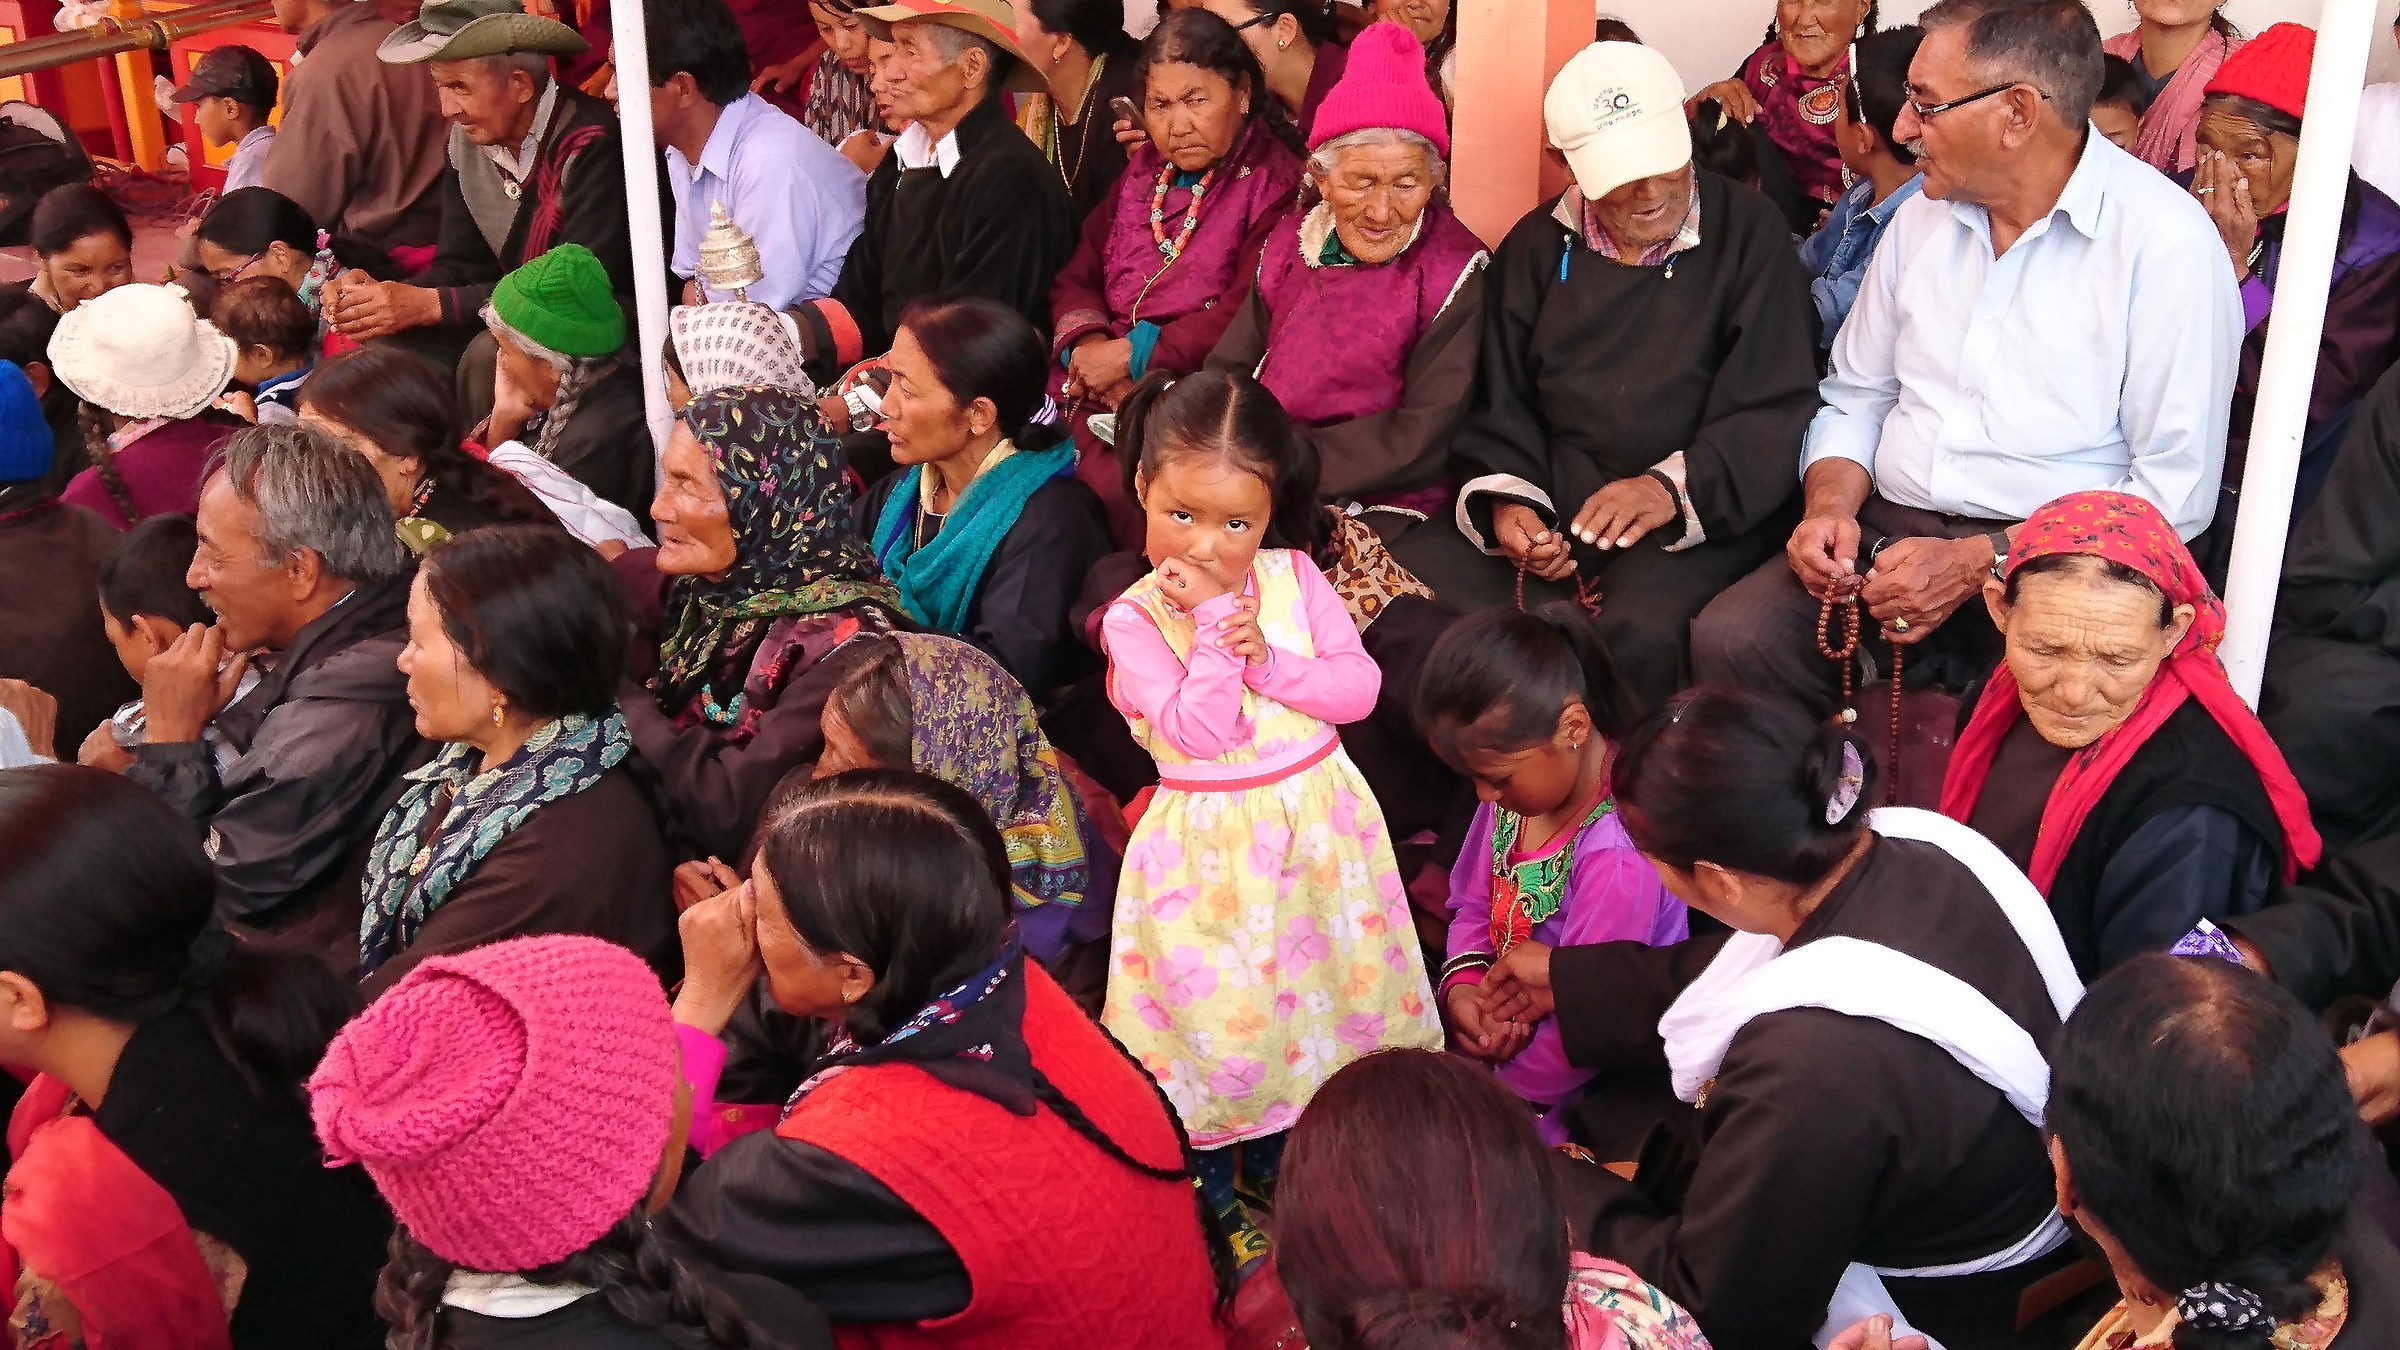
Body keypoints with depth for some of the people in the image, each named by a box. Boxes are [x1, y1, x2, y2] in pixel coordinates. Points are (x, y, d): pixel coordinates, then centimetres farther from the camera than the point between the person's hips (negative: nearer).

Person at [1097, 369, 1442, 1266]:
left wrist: (1268, 656, -19)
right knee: (1219, 1006, 7)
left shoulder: (1292, 577, -3)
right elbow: (1204, 731, -23)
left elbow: (1360, 686, -6)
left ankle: (1275, 1157, 42)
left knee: (1313, 985, 17)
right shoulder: (1134, 620, -14)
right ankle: (1212, 1193, 30)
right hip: (1213, 845, -4)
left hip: (1318, 822, 4)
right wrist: (1215, 619, -25)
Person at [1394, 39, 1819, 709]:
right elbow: (1502, 401, 14)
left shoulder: (1748, 233, 1)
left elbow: (1774, 408, -7)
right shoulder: (1537, 246, 13)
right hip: (1552, 500, 4)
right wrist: (1505, 498, -6)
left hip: (1701, 513, -4)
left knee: (1643, 631, -36)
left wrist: (1674, 485, -22)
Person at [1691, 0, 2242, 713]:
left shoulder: (2165, 242, -8)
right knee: (1728, 640, -22)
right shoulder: (1923, 216, 13)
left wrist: (1981, 563, -19)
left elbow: (2175, 493, -12)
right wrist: (1829, 507, -2)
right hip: (1890, 534, 5)